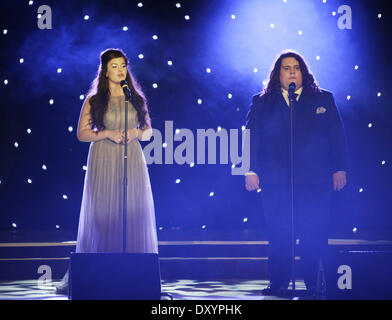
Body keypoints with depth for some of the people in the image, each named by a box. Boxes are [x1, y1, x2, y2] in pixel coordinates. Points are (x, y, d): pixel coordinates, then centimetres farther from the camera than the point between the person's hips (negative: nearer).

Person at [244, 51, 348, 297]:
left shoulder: (324, 99, 12)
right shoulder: (262, 103, 12)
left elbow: (337, 136, 9)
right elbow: (251, 137, 6)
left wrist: (339, 169, 1)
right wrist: (251, 170, -4)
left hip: (315, 182, 0)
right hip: (276, 182, 0)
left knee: (315, 237, -3)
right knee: (279, 237, -1)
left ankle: (315, 285, 4)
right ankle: (278, 284, 8)